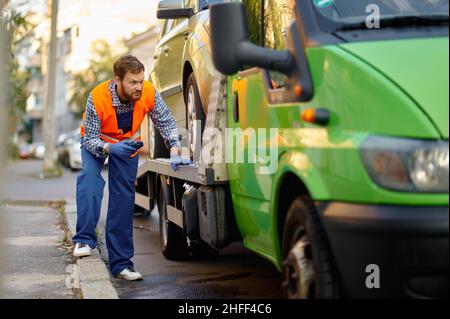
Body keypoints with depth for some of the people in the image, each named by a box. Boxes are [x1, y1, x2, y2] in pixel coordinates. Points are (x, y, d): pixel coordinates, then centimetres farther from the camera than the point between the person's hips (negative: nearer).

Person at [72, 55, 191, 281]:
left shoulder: (149, 93, -27)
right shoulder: (98, 98, -34)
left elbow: (166, 123, -13)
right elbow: (90, 139, -27)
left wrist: (175, 153, -25)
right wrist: (110, 148, -46)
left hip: (128, 143, 2)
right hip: (96, 141, -2)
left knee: (124, 198, -3)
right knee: (89, 175, -32)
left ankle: (120, 263, 2)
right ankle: (84, 240, -31)